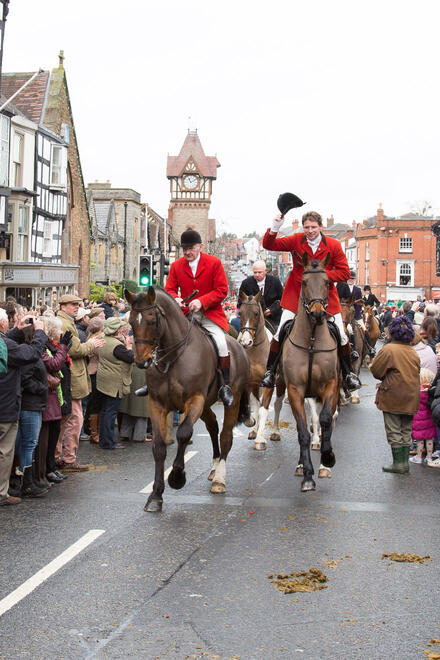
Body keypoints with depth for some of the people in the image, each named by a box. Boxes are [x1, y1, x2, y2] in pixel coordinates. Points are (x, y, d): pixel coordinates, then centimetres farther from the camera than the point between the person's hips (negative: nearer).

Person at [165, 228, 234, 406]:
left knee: (220, 343, -22)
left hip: (210, 314, -3)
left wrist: (202, 301, -21)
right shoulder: (176, 266, 4)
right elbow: (169, 289, 7)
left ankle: (226, 386, -10)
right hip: (185, 314, 3)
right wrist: (175, 299, -18)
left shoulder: (214, 263, -5)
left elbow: (222, 290, -8)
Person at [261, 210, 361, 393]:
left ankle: (348, 374, 21)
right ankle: (270, 371, 8)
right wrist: (275, 228, -22)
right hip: (296, 294, 0)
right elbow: (269, 245, -3)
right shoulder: (296, 241, -3)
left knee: (340, 335, 2)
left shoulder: (334, 245, -6)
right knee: (281, 332, -6)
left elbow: (345, 273, -6)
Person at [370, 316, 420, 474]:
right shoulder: (414, 352, 5)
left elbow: (375, 370, -10)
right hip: (411, 397, 6)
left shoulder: (388, 349, -14)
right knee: (406, 430, 13)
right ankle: (405, 462, 17)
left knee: (394, 431, 3)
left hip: (393, 397, -6)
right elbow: (416, 372, 13)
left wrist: (384, 379, 10)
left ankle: (398, 463, 6)